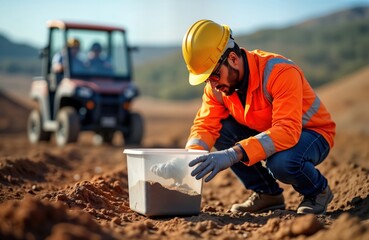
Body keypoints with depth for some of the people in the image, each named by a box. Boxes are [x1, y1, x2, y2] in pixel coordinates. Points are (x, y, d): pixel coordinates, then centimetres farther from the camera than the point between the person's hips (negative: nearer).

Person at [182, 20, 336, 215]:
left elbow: (287, 131, -42)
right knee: (220, 130, -17)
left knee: (281, 161, -38)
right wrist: (190, 158, -37)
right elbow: (205, 125, -14)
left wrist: (234, 154, -52)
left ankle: (318, 190, -2)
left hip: (312, 133, -6)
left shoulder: (280, 72, -33)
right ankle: (268, 194, 1)